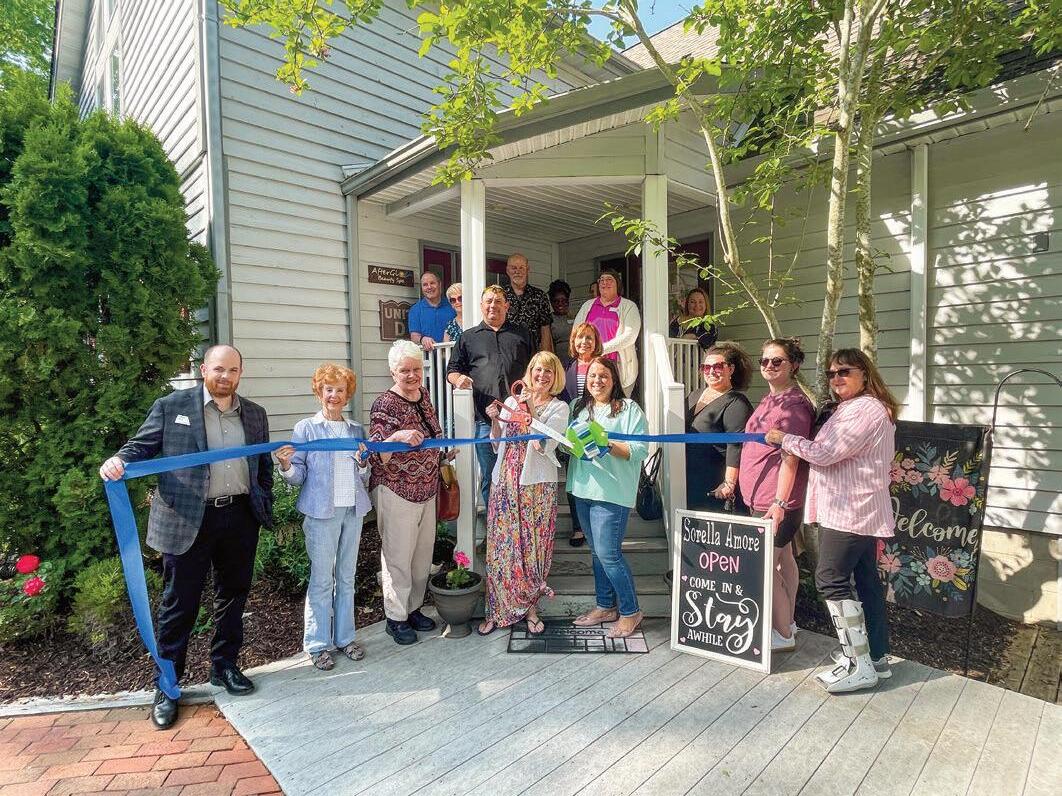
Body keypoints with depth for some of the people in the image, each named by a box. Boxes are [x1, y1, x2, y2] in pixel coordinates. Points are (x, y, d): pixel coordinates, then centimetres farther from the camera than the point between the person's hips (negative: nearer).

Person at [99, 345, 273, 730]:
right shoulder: (170, 407, -1)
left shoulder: (255, 414, 9)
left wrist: (265, 507, 8)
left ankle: (225, 666, 34)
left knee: (233, 595, 15)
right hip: (187, 519, -3)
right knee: (179, 603, 6)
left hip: (240, 518, 4)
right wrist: (118, 460, -22)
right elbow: (142, 446, 0)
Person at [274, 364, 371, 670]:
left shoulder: (357, 430, 10)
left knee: (347, 577, 13)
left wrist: (364, 464, -6)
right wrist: (286, 466, -23)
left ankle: (344, 636, 26)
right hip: (322, 510, -4)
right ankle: (318, 643, 17)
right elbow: (299, 475, -3)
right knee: (321, 579, 2)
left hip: (353, 509, 4)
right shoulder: (306, 428, -1)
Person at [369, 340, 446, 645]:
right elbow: (375, 456, -22)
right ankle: (396, 617, 22)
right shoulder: (384, 404, -16)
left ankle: (413, 608, 34)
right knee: (398, 556, 4)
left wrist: (443, 453, 13)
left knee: (423, 552, 16)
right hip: (396, 492, -7)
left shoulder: (424, 394, 5)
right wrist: (396, 437, -38)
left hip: (427, 490, 7)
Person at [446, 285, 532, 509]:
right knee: (489, 476, 6)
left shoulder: (522, 335, 17)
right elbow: (452, 370, 15)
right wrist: (458, 378, -8)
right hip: (484, 417, 0)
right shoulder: (468, 337, 16)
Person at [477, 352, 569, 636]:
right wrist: (494, 420, -7)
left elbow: (543, 444, -12)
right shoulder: (512, 401, 11)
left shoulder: (559, 408, 2)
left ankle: (529, 607, 23)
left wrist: (530, 411, -16)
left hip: (537, 485, -2)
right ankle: (498, 609, 20)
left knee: (532, 546, 5)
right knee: (501, 545, 5)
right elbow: (498, 442, 10)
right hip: (505, 481, 2)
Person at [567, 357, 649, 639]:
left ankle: (630, 611, 13)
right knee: (597, 552, 16)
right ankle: (605, 606, 31)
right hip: (583, 489, 6)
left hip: (612, 491, -6)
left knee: (608, 554, -6)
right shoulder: (578, 407, 14)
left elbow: (640, 450, -11)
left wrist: (609, 446, -22)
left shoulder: (629, 409, -4)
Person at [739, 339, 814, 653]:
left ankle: (784, 635, 9)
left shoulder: (794, 404, -17)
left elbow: (790, 459, -21)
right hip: (763, 498, 10)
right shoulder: (770, 399, 13)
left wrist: (779, 502, -24)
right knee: (783, 558, 19)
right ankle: (787, 622, 32)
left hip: (776, 502, -10)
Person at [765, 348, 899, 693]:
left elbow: (825, 453, -21)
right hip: (859, 510, 11)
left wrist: (784, 439, -9)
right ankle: (877, 657, 25)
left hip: (850, 511, -11)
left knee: (831, 579, -7)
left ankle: (858, 665, -1)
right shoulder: (854, 408, 18)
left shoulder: (865, 409, -17)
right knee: (866, 580, 14)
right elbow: (834, 454, 19)